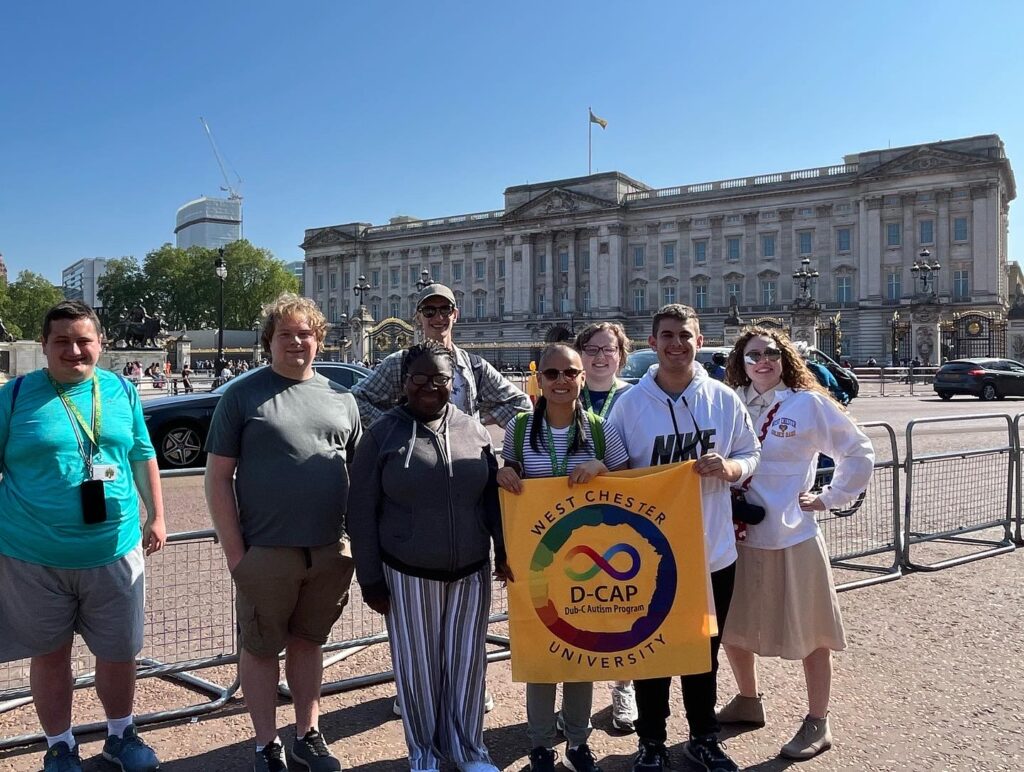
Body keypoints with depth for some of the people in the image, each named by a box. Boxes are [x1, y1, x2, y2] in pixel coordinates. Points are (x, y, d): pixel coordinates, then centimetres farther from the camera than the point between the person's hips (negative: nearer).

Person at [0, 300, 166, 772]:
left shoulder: (121, 392, 4)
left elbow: (143, 457, 11)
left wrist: (156, 515, 7)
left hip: (114, 552, 2)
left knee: (120, 653, 13)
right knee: (49, 655, 14)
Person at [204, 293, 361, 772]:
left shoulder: (340, 399, 8)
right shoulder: (243, 395, -3)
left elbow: (358, 473, 13)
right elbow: (218, 476, -4)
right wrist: (234, 551, -9)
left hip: (330, 551, 3)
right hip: (265, 552, -3)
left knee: (307, 642, 17)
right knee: (260, 649, 10)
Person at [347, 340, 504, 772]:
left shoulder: (473, 431, 1)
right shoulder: (383, 433, -7)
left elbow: (493, 499, 8)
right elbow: (362, 512, -5)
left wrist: (507, 554, 6)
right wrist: (371, 579, -5)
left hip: (471, 572, 3)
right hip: (408, 575, -2)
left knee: (466, 661, 14)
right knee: (417, 664, 11)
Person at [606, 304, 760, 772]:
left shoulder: (724, 399, -1)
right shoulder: (630, 403, -6)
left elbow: (751, 456, 5)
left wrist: (728, 467, -15)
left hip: (713, 552, 2)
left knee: (704, 653, 17)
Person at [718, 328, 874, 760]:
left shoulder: (809, 403, -7)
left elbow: (858, 452, 0)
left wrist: (831, 497, -4)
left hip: (792, 538, -4)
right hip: (738, 534, 4)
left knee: (810, 633, 8)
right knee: (731, 626, 16)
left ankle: (818, 724, 25)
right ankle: (748, 702, 38)